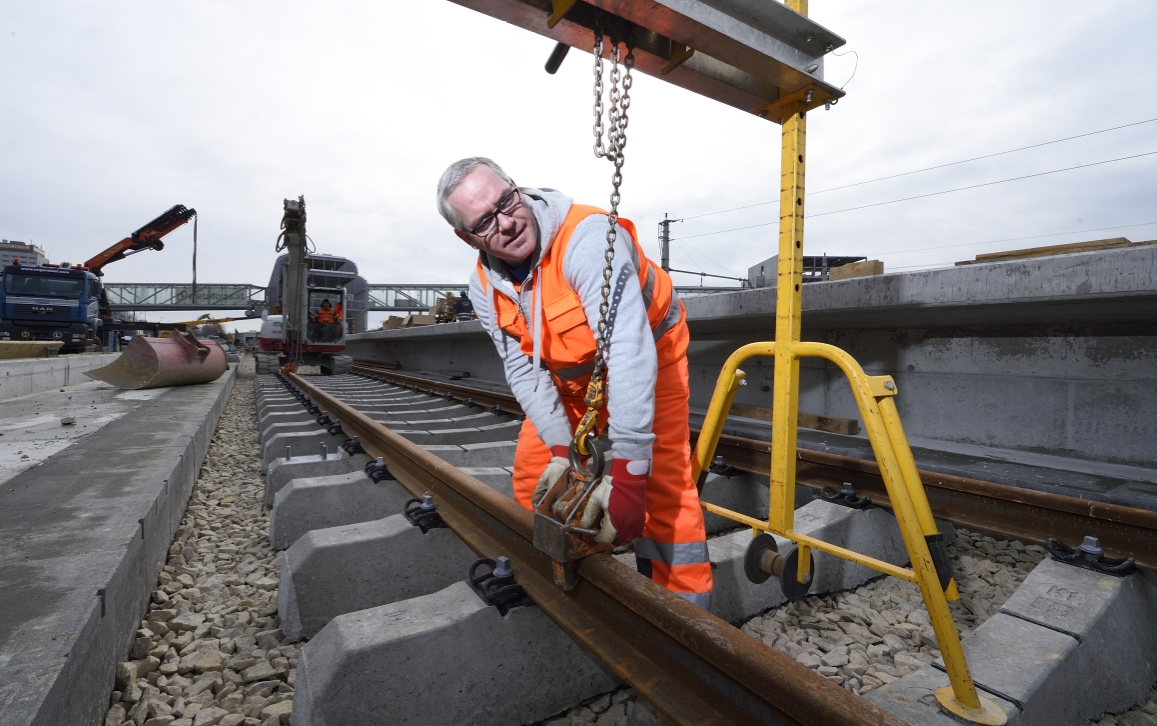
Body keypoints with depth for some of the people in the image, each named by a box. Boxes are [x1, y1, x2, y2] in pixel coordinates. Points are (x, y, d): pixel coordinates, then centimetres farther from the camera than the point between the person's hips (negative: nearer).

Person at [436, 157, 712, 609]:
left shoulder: (587, 238, -36)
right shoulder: (485, 287, -13)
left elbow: (629, 354, -43)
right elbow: (523, 370, -11)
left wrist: (628, 474, -46)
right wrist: (560, 449, -24)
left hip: (650, 355, -5)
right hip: (570, 374, 6)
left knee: (662, 483, -15)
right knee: (532, 470, 5)